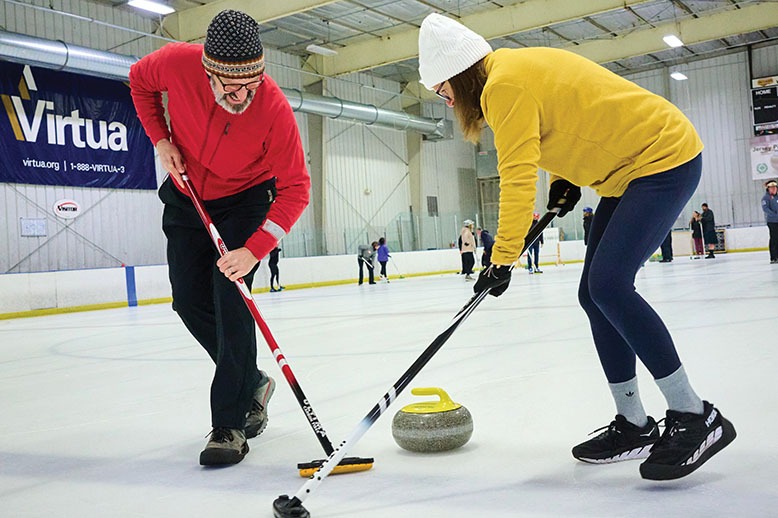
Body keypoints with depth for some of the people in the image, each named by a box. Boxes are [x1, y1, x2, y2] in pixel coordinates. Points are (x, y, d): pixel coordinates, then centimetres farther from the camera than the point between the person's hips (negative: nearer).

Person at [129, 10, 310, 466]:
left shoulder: (274, 108, -32)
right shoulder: (175, 63, -25)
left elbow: (295, 188, -26)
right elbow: (139, 81, 1)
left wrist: (254, 249, -34)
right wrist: (161, 139, -11)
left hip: (246, 199, -4)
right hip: (187, 194, 4)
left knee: (231, 300, -15)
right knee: (190, 302, 5)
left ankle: (231, 425, -7)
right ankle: (251, 382, 25)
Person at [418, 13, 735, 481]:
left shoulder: (505, 83, -19)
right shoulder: (516, 69, 11)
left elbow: (517, 177, -26)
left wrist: (503, 258, -25)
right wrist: (564, 178, 8)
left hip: (664, 157, -10)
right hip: (631, 167, 10)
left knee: (608, 285, -21)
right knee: (595, 293, 4)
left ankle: (696, 416, -10)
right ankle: (634, 425, 11)